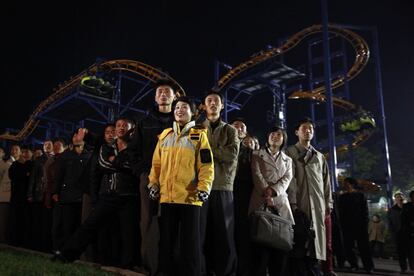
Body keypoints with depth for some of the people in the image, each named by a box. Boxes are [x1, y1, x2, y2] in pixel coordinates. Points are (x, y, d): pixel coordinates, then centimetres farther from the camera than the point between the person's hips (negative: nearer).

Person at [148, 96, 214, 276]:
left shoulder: (199, 135, 4)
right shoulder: (165, 135, 16)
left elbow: (206, 164, -4)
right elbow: (156, 163, 15)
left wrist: (204, 187, -14)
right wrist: (153, 183, 3)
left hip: (190, 196, -4)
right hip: (166, 196, 4)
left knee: (189, 242, 2)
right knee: (166, 240, 11)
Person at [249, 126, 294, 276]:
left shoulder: (288, 160, 23)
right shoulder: (257, 155, 15)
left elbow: (287, 179, 5)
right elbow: (257, 176, 0)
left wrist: (273, 190, -14)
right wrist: (266, 194, -17)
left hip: (280, 202, 3)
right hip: (261, 201, -3)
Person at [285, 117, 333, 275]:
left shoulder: (320, 156, 24)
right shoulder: (290, 152, 7)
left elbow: (326, 181, 20)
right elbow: (290, 179, -4)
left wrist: (328, 203, 9)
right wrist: (292, 203, -14)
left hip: (318, 205, 5)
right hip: (299, 204, -4)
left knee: (314, 244, 1)